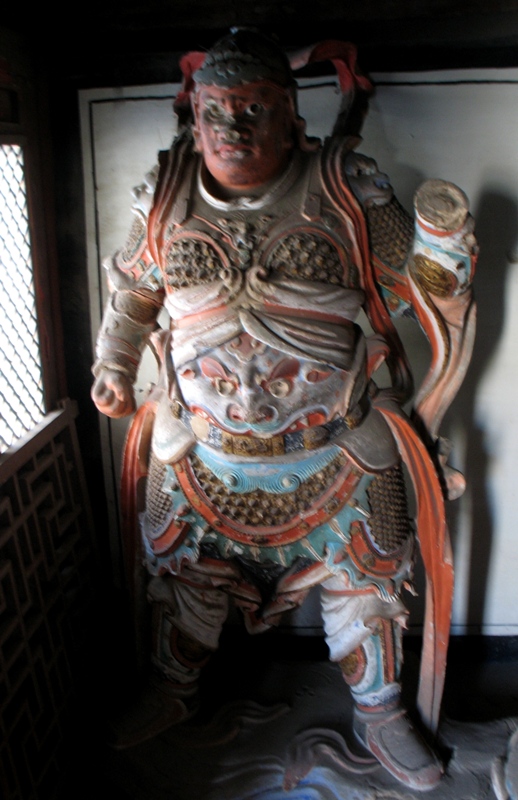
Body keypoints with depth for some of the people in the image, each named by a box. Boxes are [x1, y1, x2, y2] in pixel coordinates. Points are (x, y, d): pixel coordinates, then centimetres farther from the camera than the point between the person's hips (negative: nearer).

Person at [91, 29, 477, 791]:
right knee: (186, 578, 20)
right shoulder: (166, 194, -3)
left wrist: (441, 239, -22)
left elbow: (417, 288, -2)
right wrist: (114, 371, 16)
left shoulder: (346, 188, -10)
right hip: (201, 453, 2)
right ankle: (172, 697, 49)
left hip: (336, 456, -1)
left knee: (362, 584, 15)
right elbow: (131, 290, 12)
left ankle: (378, 713, 43)